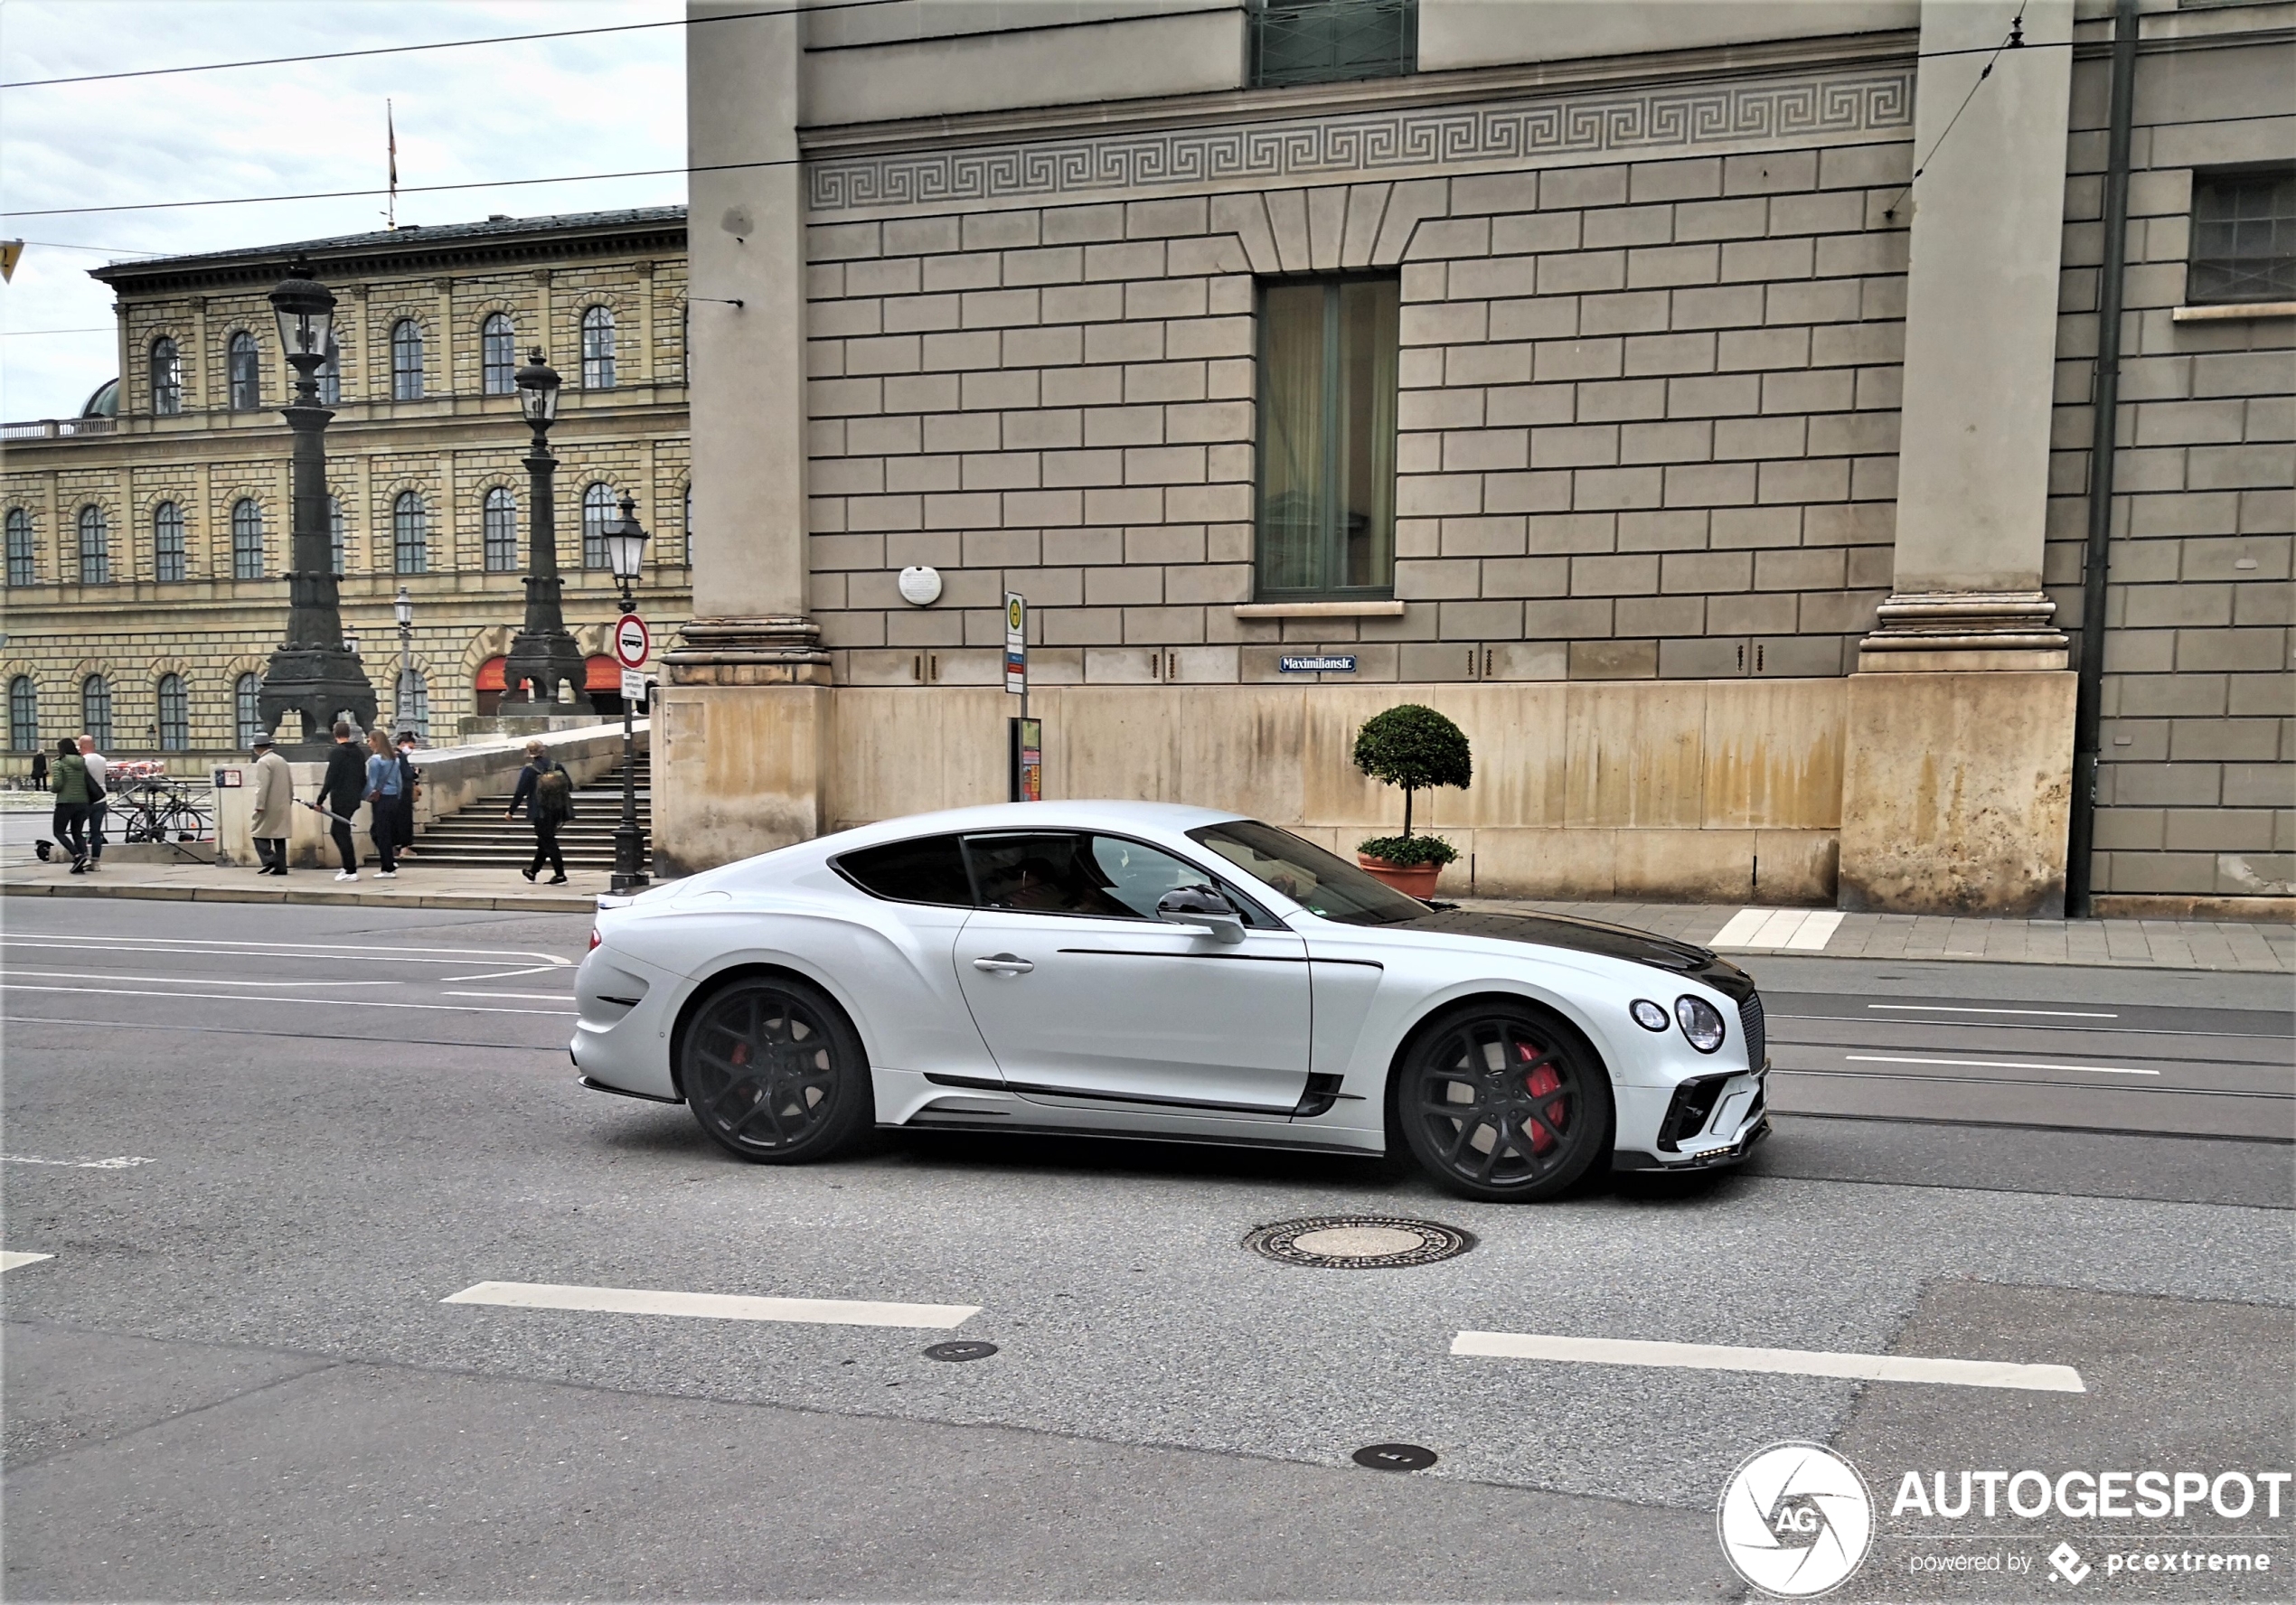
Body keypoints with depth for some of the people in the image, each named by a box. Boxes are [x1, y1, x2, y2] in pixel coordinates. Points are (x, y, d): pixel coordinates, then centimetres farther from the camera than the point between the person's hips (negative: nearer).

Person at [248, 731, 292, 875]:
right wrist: (289, 801, 23)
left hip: (269, 808, -8)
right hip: (283, 807, 8)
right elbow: (290, 784, 18)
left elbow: (262, 786, -18)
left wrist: (259, 806, -17)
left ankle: (269, 860, -12)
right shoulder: (282, 760, 14)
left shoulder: (263, 762, -11)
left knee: (259, 833, 1)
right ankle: (281, 867, 7)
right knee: (279, 836, 9)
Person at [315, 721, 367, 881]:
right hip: (353, 800, 8)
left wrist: (320, 800, -14)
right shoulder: (357, 752, 10)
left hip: (340, 800, -8)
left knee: (342, 833, -1)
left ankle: (351, 871, -1)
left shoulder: (337, 753, -14)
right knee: (336, 831, 20)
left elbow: (330, 779, -18)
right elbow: (363, 778, 15)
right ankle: (349, 866, 20)